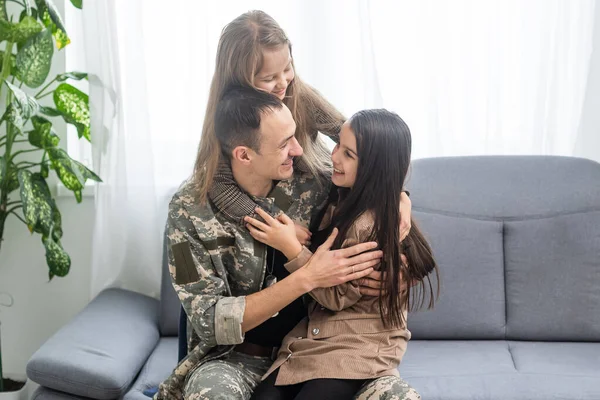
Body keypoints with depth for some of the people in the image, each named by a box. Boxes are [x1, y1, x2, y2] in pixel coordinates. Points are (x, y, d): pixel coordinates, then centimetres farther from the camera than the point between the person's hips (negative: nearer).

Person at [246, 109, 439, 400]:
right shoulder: (345, 200, 5)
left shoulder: (375, 225, -20)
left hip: (359, 349, -7)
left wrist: (290, 247, -18)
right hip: (314, 336, 7)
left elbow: (337, 296, -15)